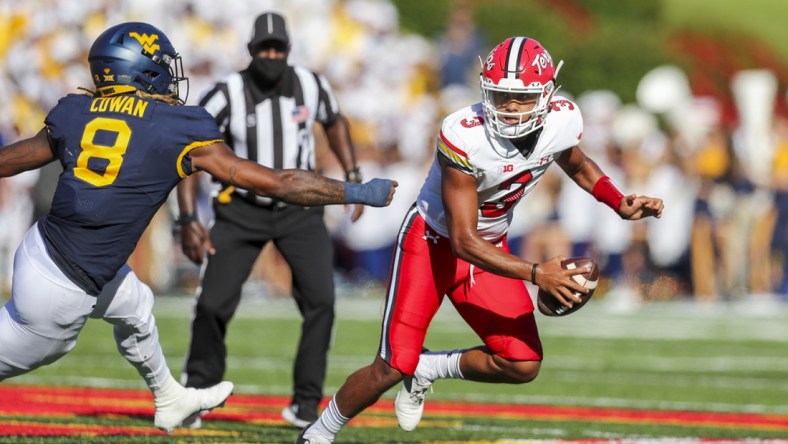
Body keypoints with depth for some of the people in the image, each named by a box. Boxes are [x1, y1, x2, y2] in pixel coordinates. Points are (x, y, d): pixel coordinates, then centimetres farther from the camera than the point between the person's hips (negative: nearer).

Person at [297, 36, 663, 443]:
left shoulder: (562, 121, -17)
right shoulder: (464, 138, -33)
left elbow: (578, 166, 11)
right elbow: (463, 242, -29)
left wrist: (620, 204, -6)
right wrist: (536, 274, -35)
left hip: (491, 247, 6)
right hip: (433, 242, -6)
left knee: (523, 365, -5)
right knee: (391, 370, -10)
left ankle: (427, 369, 18)